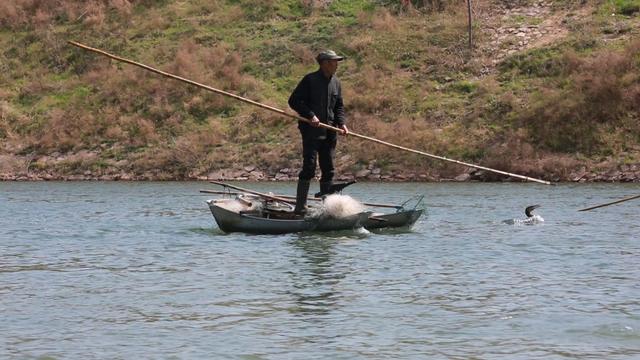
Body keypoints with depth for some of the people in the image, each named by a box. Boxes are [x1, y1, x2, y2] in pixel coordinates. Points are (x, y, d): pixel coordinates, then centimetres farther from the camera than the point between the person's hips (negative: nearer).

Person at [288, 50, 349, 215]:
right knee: (309, 167, -13)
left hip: (329, 132, 7)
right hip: (311, 131, -7)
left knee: (328, 170, 8)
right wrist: (310, 115, -18)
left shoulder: (336, 82, 14)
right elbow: (294, 100, -8)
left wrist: (341, 123, 5)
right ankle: (300, 207, -11)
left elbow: (339, 106, 22)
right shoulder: (310, 80, -6)